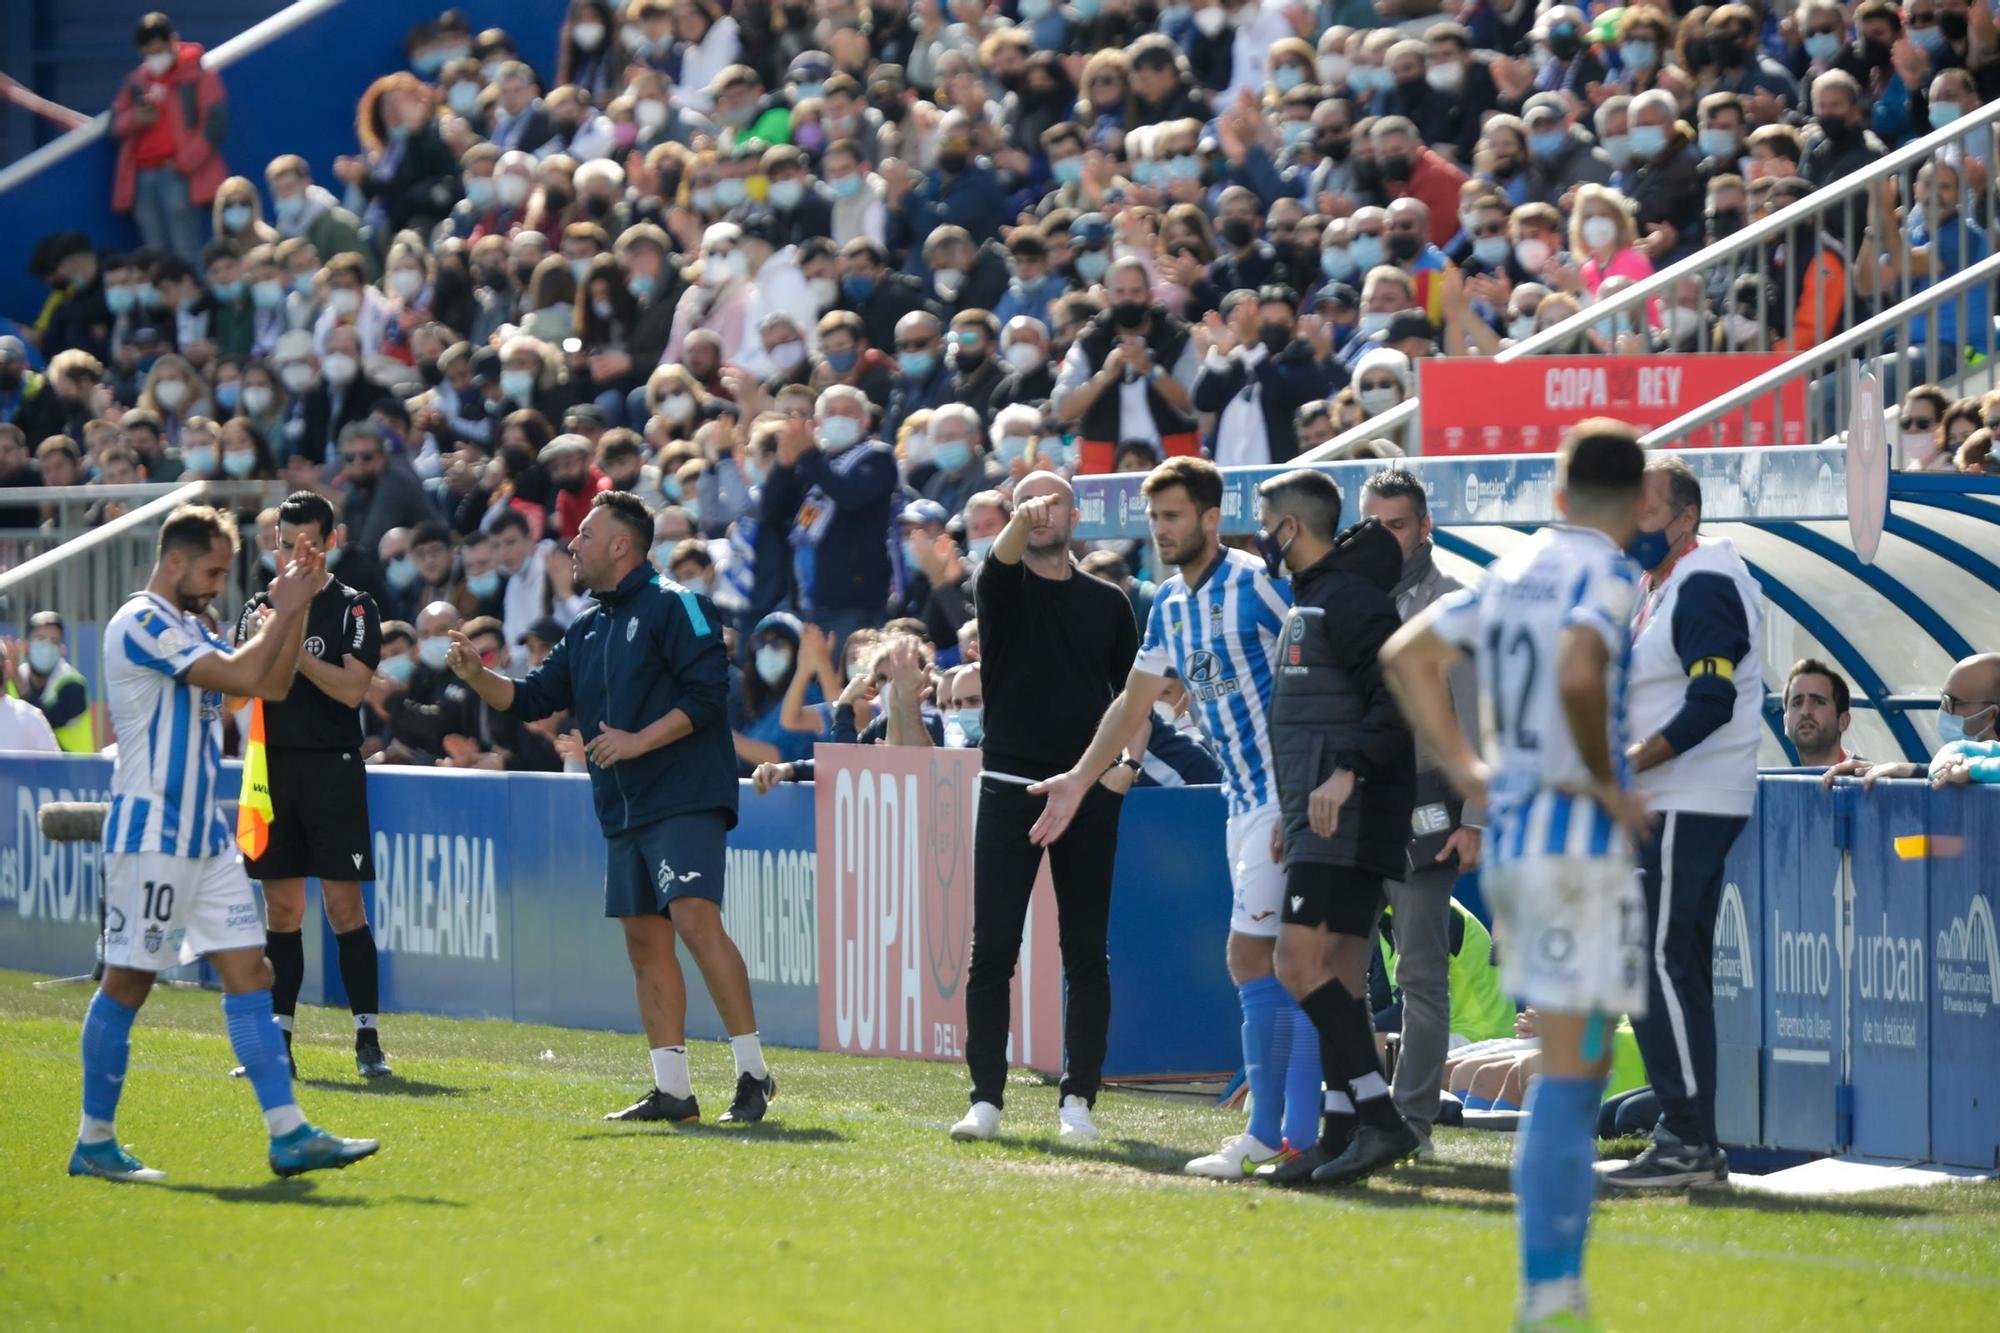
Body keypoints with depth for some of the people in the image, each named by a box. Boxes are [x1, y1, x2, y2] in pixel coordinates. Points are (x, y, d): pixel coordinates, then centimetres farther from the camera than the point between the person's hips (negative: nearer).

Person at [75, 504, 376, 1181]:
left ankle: (288, 1135, -2)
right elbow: (243, 677, -21)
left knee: (249, 972, 2)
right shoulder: (141, 624, -14)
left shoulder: (190, 629, 17)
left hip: (206, 839, 9)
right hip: (151, 837, -9)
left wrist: (294, 608, 8)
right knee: (128, 982, -2)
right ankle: (94, 1142, 7)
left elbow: (273, 684, 17)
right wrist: (284, 611, -9)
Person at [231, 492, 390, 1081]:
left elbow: (351, 688, -12)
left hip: (332, 770, -4)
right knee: (281, 908, 6)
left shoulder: (354, 608, 0)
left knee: (344, 905, -7)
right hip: (273, 767, 4)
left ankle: (368, 1040, -5)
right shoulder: (260, 607, 12)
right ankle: (278, 1040, 10)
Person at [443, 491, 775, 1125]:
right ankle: (671, 1089, 10)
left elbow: (706, 692, -15)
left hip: (685, 799, -9)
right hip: (624, 811, 9)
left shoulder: (674, 606, -7)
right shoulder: (587, 629, 19)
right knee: (645, 941, 7)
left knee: (695, 919, -20)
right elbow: (532, 698, 21)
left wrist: (638, 741, -18)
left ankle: (753, 1072, -16)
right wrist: (477, 675, 4)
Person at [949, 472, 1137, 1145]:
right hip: (1009, 785, -1)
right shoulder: (1002, 586, 4)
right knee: (992, 950, -3)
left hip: (1089, 793, 1)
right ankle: (986, 1098, 1)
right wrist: (1019, 527, -43)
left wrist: (1124, 760, -2)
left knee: (1086, 955, 1)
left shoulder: (1108, 603, 11)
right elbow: (1000, 560, -20)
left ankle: (1078, 1099, 6)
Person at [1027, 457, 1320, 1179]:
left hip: (1285, 790, -8)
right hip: (1242, 797, 8)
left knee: (1250, 955, -11)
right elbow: (1136, 700, 27)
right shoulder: (1170, 605, 15)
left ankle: (1266, 1134, -9)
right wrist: (1078, 780, 31)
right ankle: (1299, 1134, 6)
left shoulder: (1256, 581, -11)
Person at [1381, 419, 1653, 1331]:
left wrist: (1465, 769, 14)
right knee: (1571, 1072, -6)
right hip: (1579, 844, -8)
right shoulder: (1609, 576, -10)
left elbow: (1407, 655, 17)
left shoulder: (1513, 569, 13)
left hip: (1506, 838, 8)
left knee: (1569, 1067, 17)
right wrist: (1605, 778, -15)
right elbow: (1577, 676, -28)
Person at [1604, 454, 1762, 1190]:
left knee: (1658, 966, -12)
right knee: (1674, 971, 11)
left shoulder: (1704, 587, -14)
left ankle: (1687, 1142, -11)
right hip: (1663, 807, 11)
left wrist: (1627, 763, -23)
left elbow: (1711, 705, -23)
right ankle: (1692, 1142, 15)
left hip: (1687, 810, -11)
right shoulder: (1655, 586, 18)